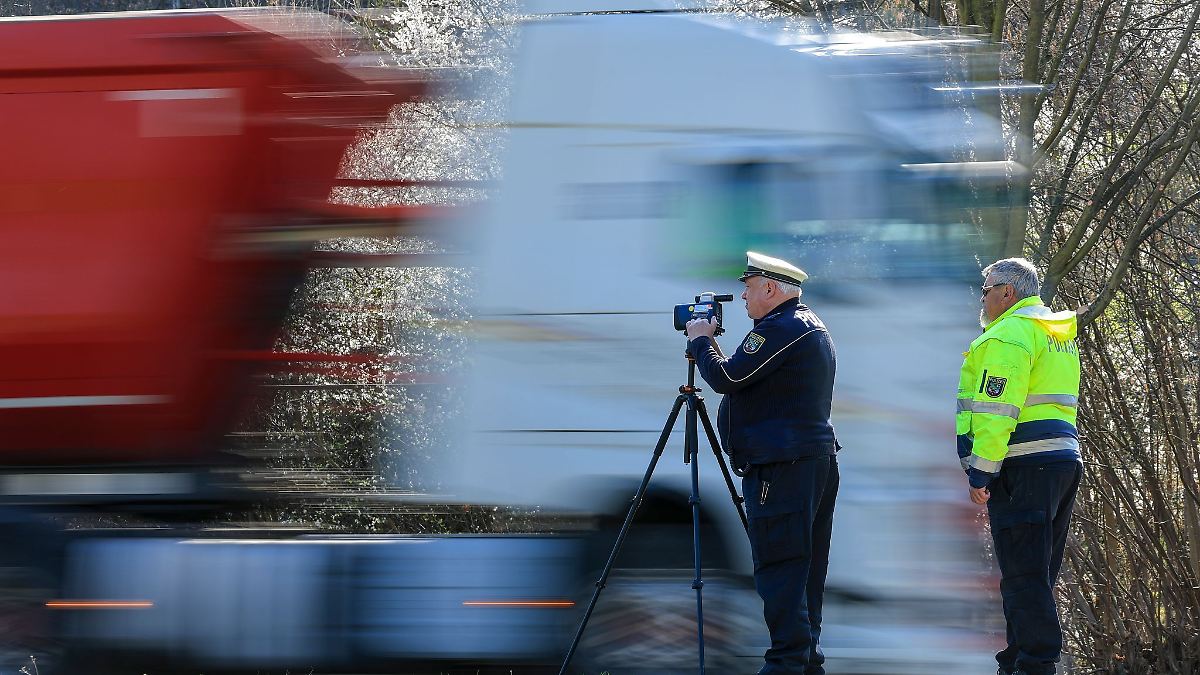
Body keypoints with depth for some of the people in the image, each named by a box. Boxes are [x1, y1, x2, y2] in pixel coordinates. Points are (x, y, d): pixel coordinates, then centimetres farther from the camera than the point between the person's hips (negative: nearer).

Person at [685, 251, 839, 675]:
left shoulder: (780, 330, -13)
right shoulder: (810, 326, 20)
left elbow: (726, 378, -15)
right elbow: (744, 380, 25)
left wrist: (701, 341, 1)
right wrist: (710, 345, 16)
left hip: (782, 466, -10)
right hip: (817, 460, 10)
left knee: (778, 566, -10)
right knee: (803, 568, 12)